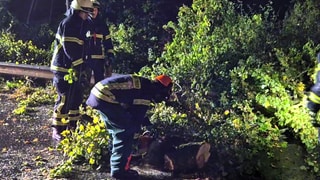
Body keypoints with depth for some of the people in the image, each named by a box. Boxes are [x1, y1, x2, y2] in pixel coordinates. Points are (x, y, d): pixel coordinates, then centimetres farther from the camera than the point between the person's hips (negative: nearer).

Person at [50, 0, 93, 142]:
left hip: (74, 68, 9)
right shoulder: (68, 23, -16)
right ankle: (57, 130, 2)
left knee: (77, 98, 13)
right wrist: (81, 67, -19)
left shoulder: (80, 24, 13)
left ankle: (72, 126, 26)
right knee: (65, 99, -8)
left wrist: (82, 68, 12)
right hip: (64, 68, -9)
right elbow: (70, 49, -22)